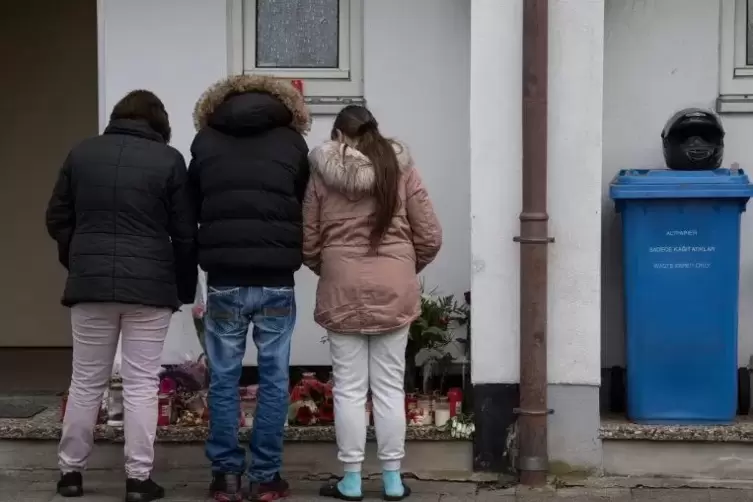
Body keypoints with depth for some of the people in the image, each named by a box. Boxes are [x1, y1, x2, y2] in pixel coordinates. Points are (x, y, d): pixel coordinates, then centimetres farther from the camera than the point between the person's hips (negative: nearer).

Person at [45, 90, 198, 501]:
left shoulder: (81, 153, 6)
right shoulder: (169, 160, -3)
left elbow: (58, 220, 10)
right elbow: (185, 233, -2)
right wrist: (184, 288, 9)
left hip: (90, 284, 3)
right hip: (150, 287, -2)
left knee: (86, 381, 12)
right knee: (141, 385, 2)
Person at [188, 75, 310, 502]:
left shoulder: (205, 141, 8)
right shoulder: (292, 142, 6)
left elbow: (194, 208, 16)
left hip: (224, 279, 1)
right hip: (277, 280, 0)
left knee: (224, 379, 9)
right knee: (274, 379, 7)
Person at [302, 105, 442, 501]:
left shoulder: (322, 176, -1)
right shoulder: (401, 170, 1)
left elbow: (308, 243, 2)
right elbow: (430, 237, 0)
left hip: (342, 291, -1)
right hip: (393, 290, 1)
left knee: (349, 389, 5)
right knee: (390, 387, 7)